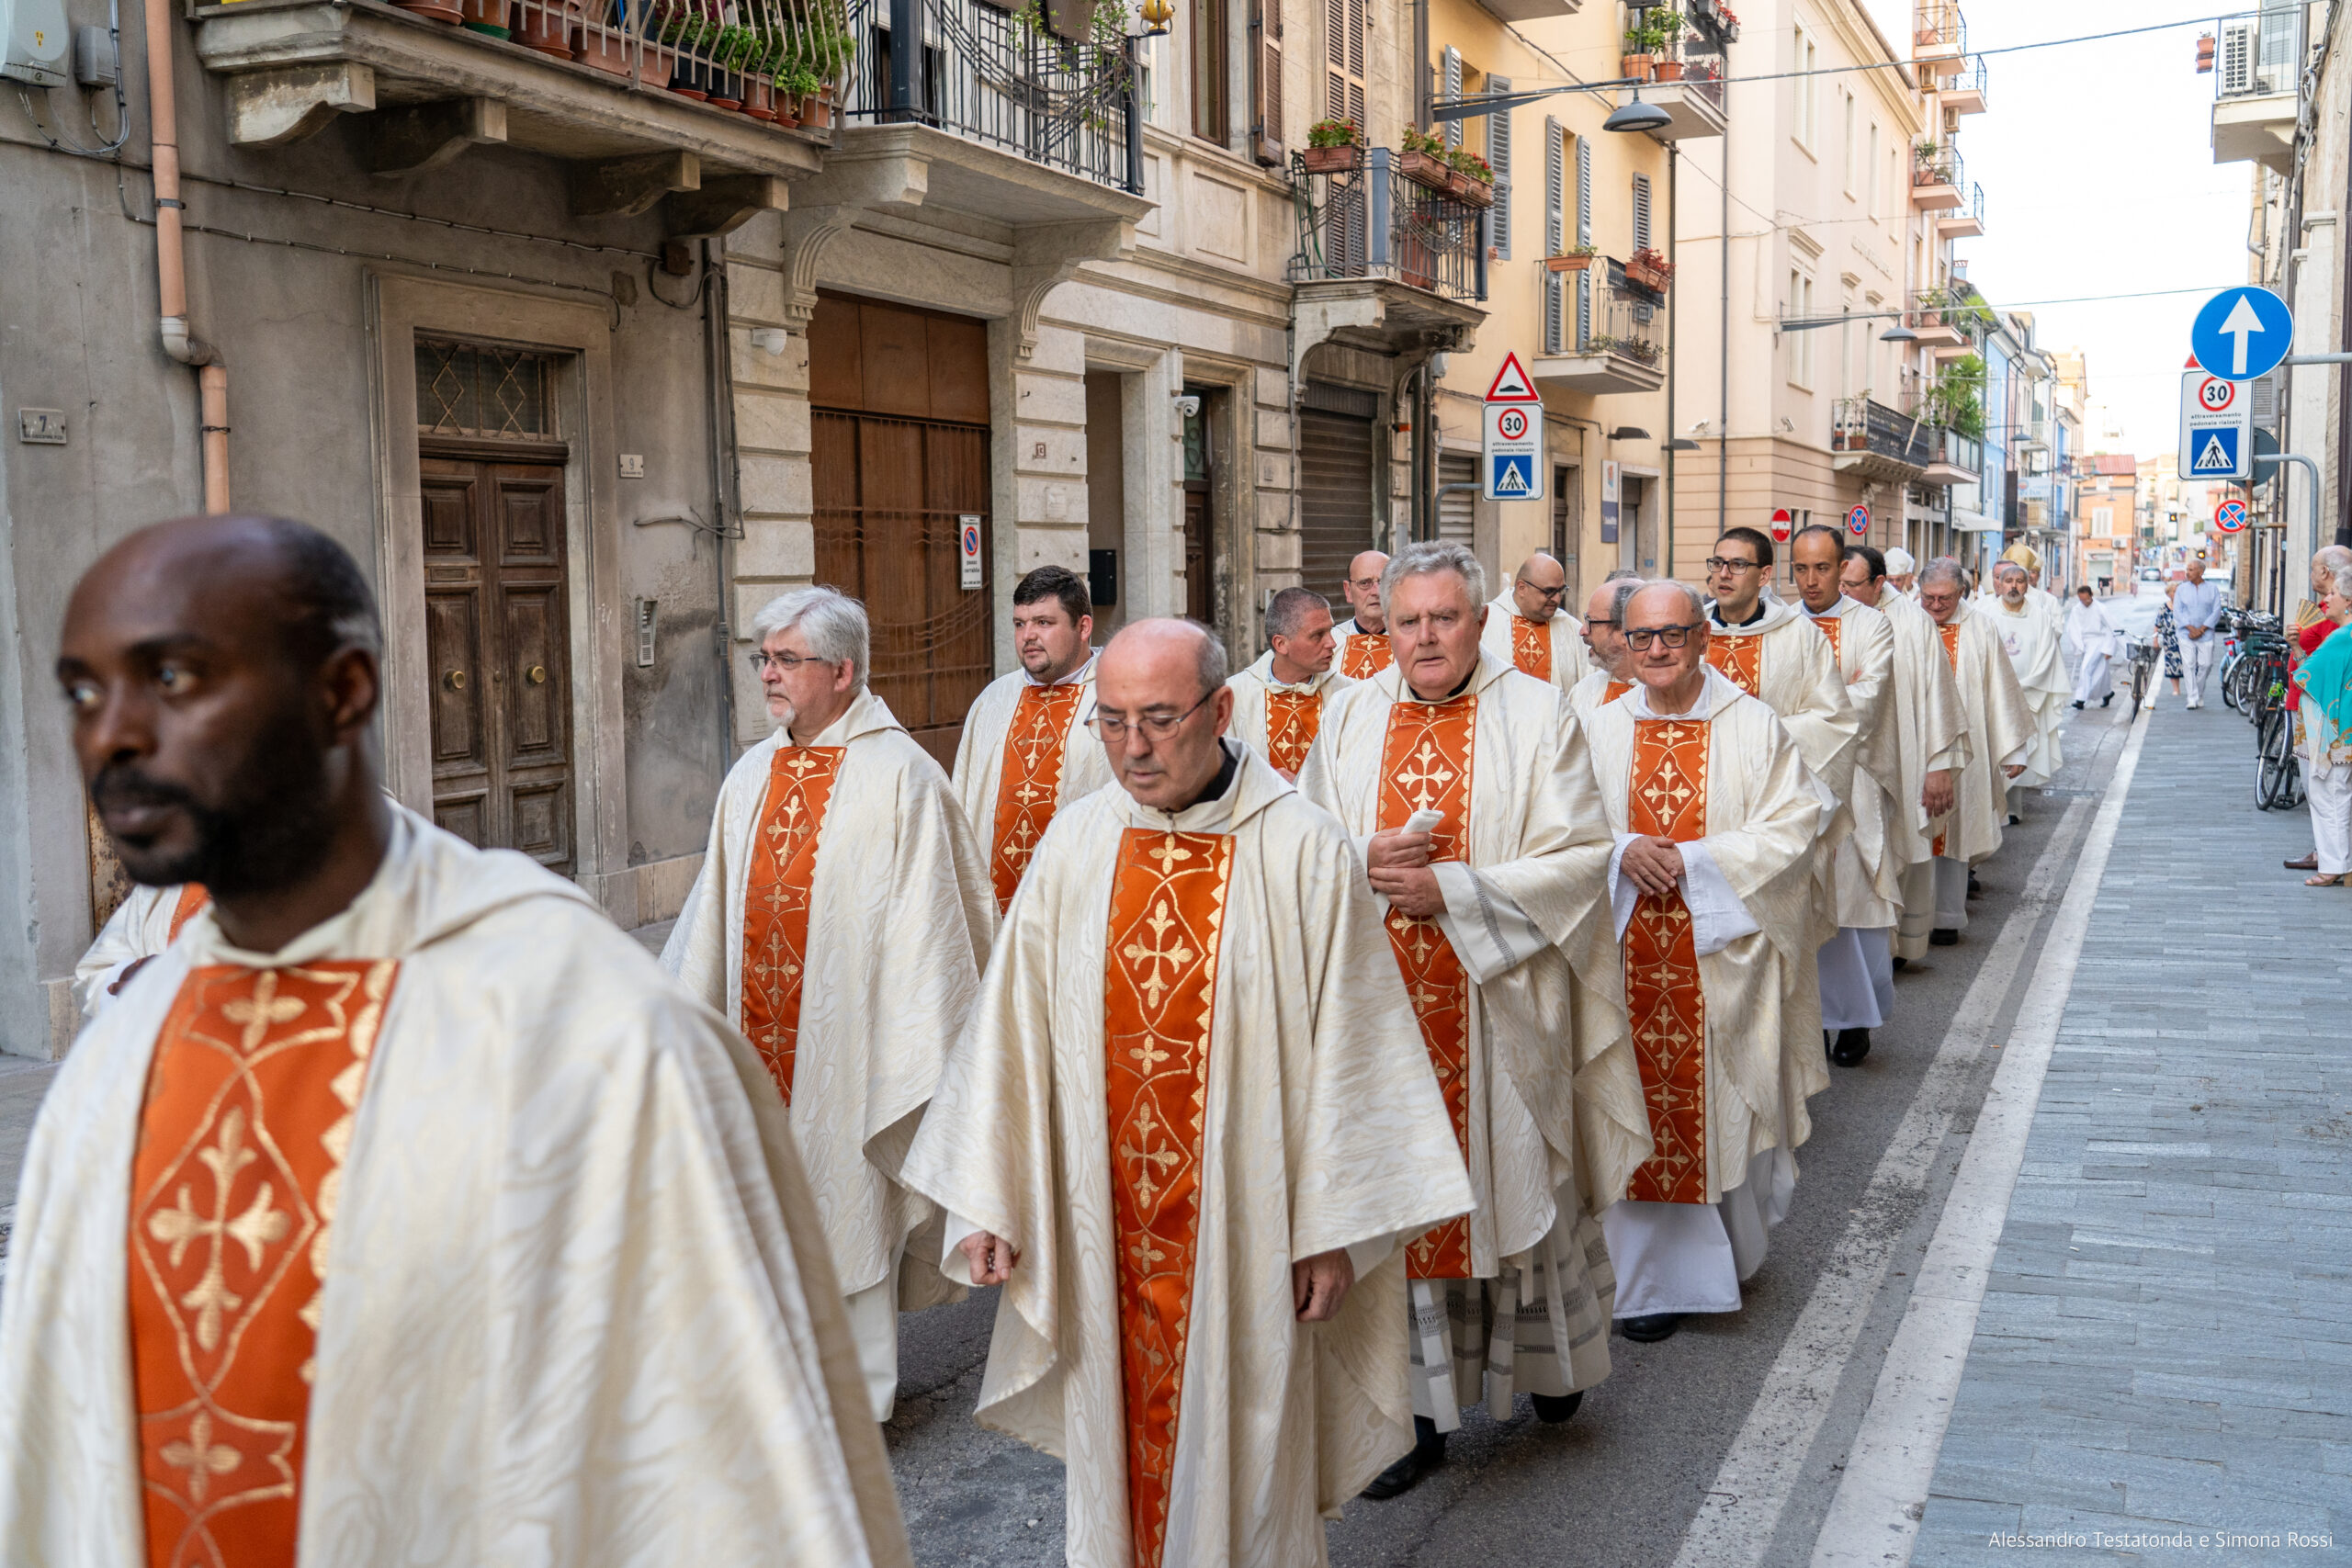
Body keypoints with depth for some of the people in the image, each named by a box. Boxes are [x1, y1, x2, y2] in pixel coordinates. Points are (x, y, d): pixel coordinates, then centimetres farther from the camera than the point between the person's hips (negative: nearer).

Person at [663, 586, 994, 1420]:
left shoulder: (899, 776, -10)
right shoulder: (752, 775, 10)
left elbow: (925, 916, -13)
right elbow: (715, 905, 15)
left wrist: (913, 1054, -16)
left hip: (846, 1038, -6)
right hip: (758, 1035, 6)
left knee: (848, 1199, 3)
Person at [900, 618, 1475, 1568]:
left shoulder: (1302, 854, -11)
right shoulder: (1076, 843, 0)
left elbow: (1345, 1048, -8)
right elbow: (1014, 1026, 3)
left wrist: (1333, 1229, -8)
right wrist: (989, 1201, 3)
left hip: (1242, 1229, -3)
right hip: (1103, 1231, 3)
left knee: (1241, 1455, 11)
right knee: (1117, 1441, 16)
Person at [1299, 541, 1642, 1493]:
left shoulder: (1538, 716, -3)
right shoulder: (1351, 718, 7)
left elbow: (1578, 856, -9)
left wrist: (1451, 890, -18)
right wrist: (1365, 863, -11)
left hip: (1500, 1009, -2)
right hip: (1385, 1010, 3)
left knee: (1514, 1181, 10)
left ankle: (1547, 1355, 35)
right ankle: (1421, 1404, 18)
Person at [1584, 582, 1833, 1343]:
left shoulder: (1756, 728, -1)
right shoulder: (1602, 731, 7)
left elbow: (1793, 826, -7)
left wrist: (1693, 862, -16)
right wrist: (1622, 852, -15)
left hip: (1723, 959, -2)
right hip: (1629, 959, 2)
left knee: (1727, 1109, 7)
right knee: (1644, 1112, 4)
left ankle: (1733, 1245, 32)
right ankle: (1656, 1276, 15)